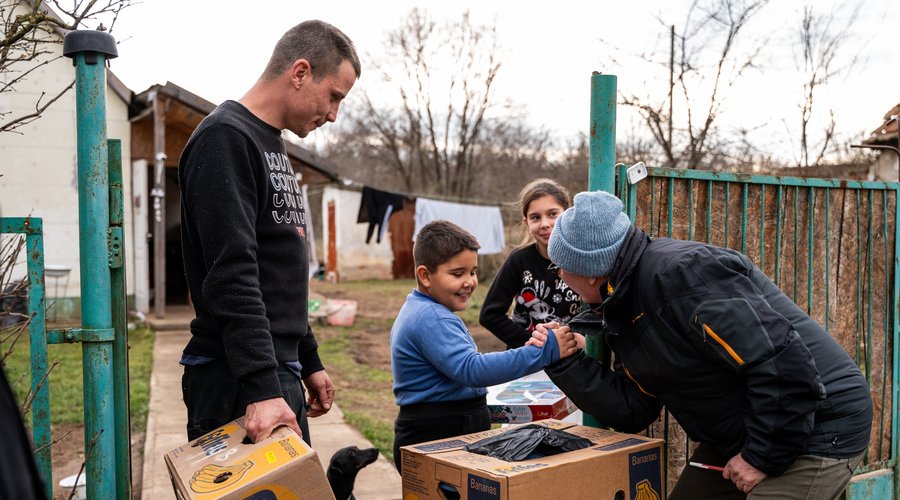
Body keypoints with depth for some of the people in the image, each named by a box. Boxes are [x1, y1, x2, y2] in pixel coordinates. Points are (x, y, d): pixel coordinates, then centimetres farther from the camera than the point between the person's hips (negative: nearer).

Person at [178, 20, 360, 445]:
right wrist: (262, 388, -27)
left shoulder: (272, 146, 18)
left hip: (279, 369, 9)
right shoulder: (225, 138, -12)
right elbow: (231, 277, -22)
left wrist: (308, 362, 23)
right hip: (238, 379, -9)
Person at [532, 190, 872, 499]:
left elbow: (782, 362, -31)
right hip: (738, 435, 9)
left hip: (815, 429, -9)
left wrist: (762, 456, -23)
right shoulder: (626, 307, 2)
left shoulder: (679, 272, -28)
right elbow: (633, 410, 1)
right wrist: (564, 362, -5)